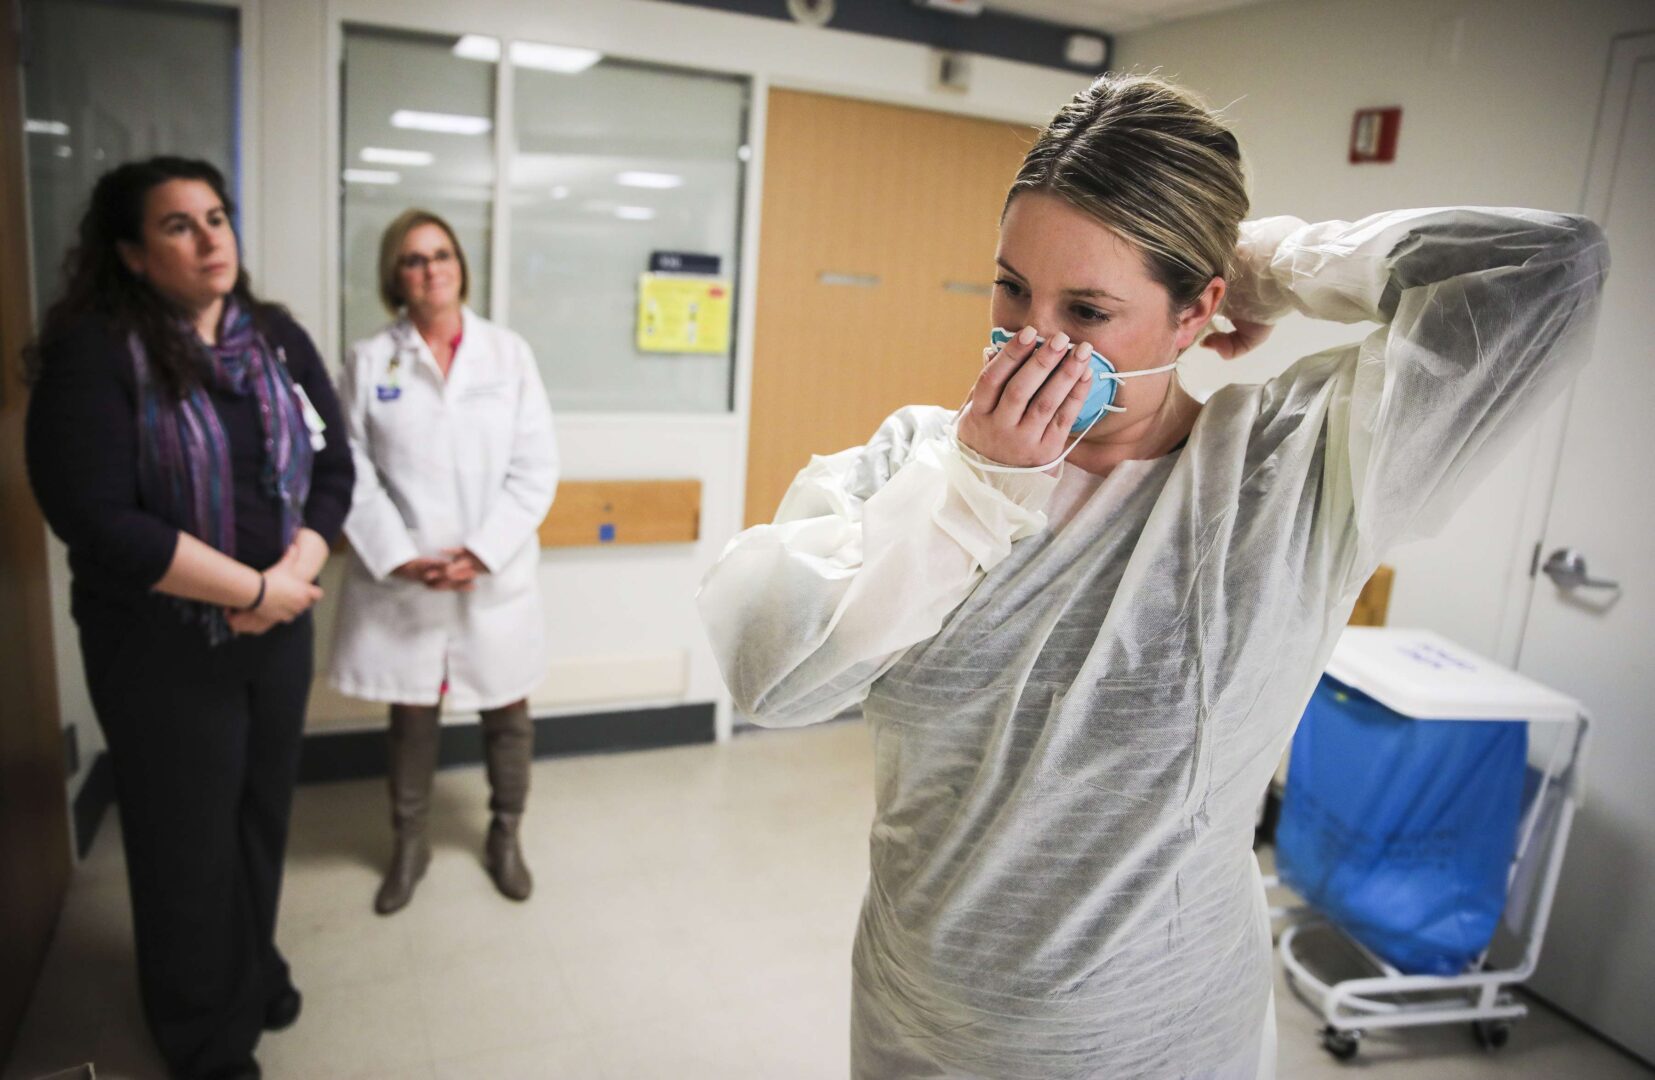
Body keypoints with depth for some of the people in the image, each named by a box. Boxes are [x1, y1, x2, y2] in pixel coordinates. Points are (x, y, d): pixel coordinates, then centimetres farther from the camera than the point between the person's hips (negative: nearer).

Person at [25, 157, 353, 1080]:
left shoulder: (279, 338, 3)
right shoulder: (94, 351, -13)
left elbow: (334, 470, 1)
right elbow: (96, 519, -21)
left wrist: (291, 577, -15)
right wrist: (251, 590, -19)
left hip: (280, 628, 5)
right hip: (160, 645, -4)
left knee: (264, 814, 17)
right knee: (188, 838, 12)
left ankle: (256, 973, 43)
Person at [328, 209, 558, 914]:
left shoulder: (509, 354, 0)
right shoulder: (369, 361, 0)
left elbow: (535, 468, -4)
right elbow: (353, 473, -4)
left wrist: (482, 552, -12)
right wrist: (400, 558, -14)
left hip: (496, 577, 1)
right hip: (401, 582, 0)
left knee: (506, 712, 12)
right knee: (410, 716, 13)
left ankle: (505, 836, 34)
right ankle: (408, 845, 34)